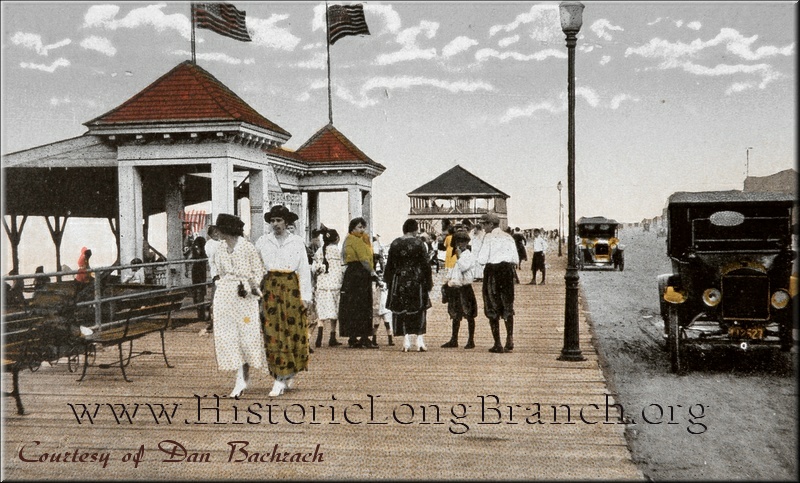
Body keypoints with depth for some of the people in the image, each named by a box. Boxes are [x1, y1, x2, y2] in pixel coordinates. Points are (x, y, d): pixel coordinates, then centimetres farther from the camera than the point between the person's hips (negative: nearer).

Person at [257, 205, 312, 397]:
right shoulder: (263, 241, 9)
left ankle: (286, 376, 15)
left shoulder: (297, 242, 4)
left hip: (291, 288, -1)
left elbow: (304, 269, 3)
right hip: (270, 288, 1)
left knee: (292, 331, 0)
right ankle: (282, 378, 6)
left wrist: (305, 296, -3)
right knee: (273, 332, -2)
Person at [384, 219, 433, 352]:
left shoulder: (395, 244, 1)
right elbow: (425, 264, -6)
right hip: (416, 280, -2)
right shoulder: (418, 243, -6)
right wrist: (428, 283, 2)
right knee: (419, 311, 7)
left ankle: (406, 341, 3)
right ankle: (420, 340, 2)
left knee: (401, 311, 6)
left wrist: (388, 282, 13)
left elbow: (389, 265, 5)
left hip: (399, 281, 2)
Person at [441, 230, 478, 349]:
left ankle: (471, 341, 3)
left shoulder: (470, 256, -6)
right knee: (455, 315, 12)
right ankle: (454, 340, 18)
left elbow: (464, 267, -20)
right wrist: (450, 278, 12)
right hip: (455, 289, 8)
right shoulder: (458, 256, 19)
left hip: (465, 288, -8)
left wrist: (459, 256, -13)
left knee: (469, 315, -1)